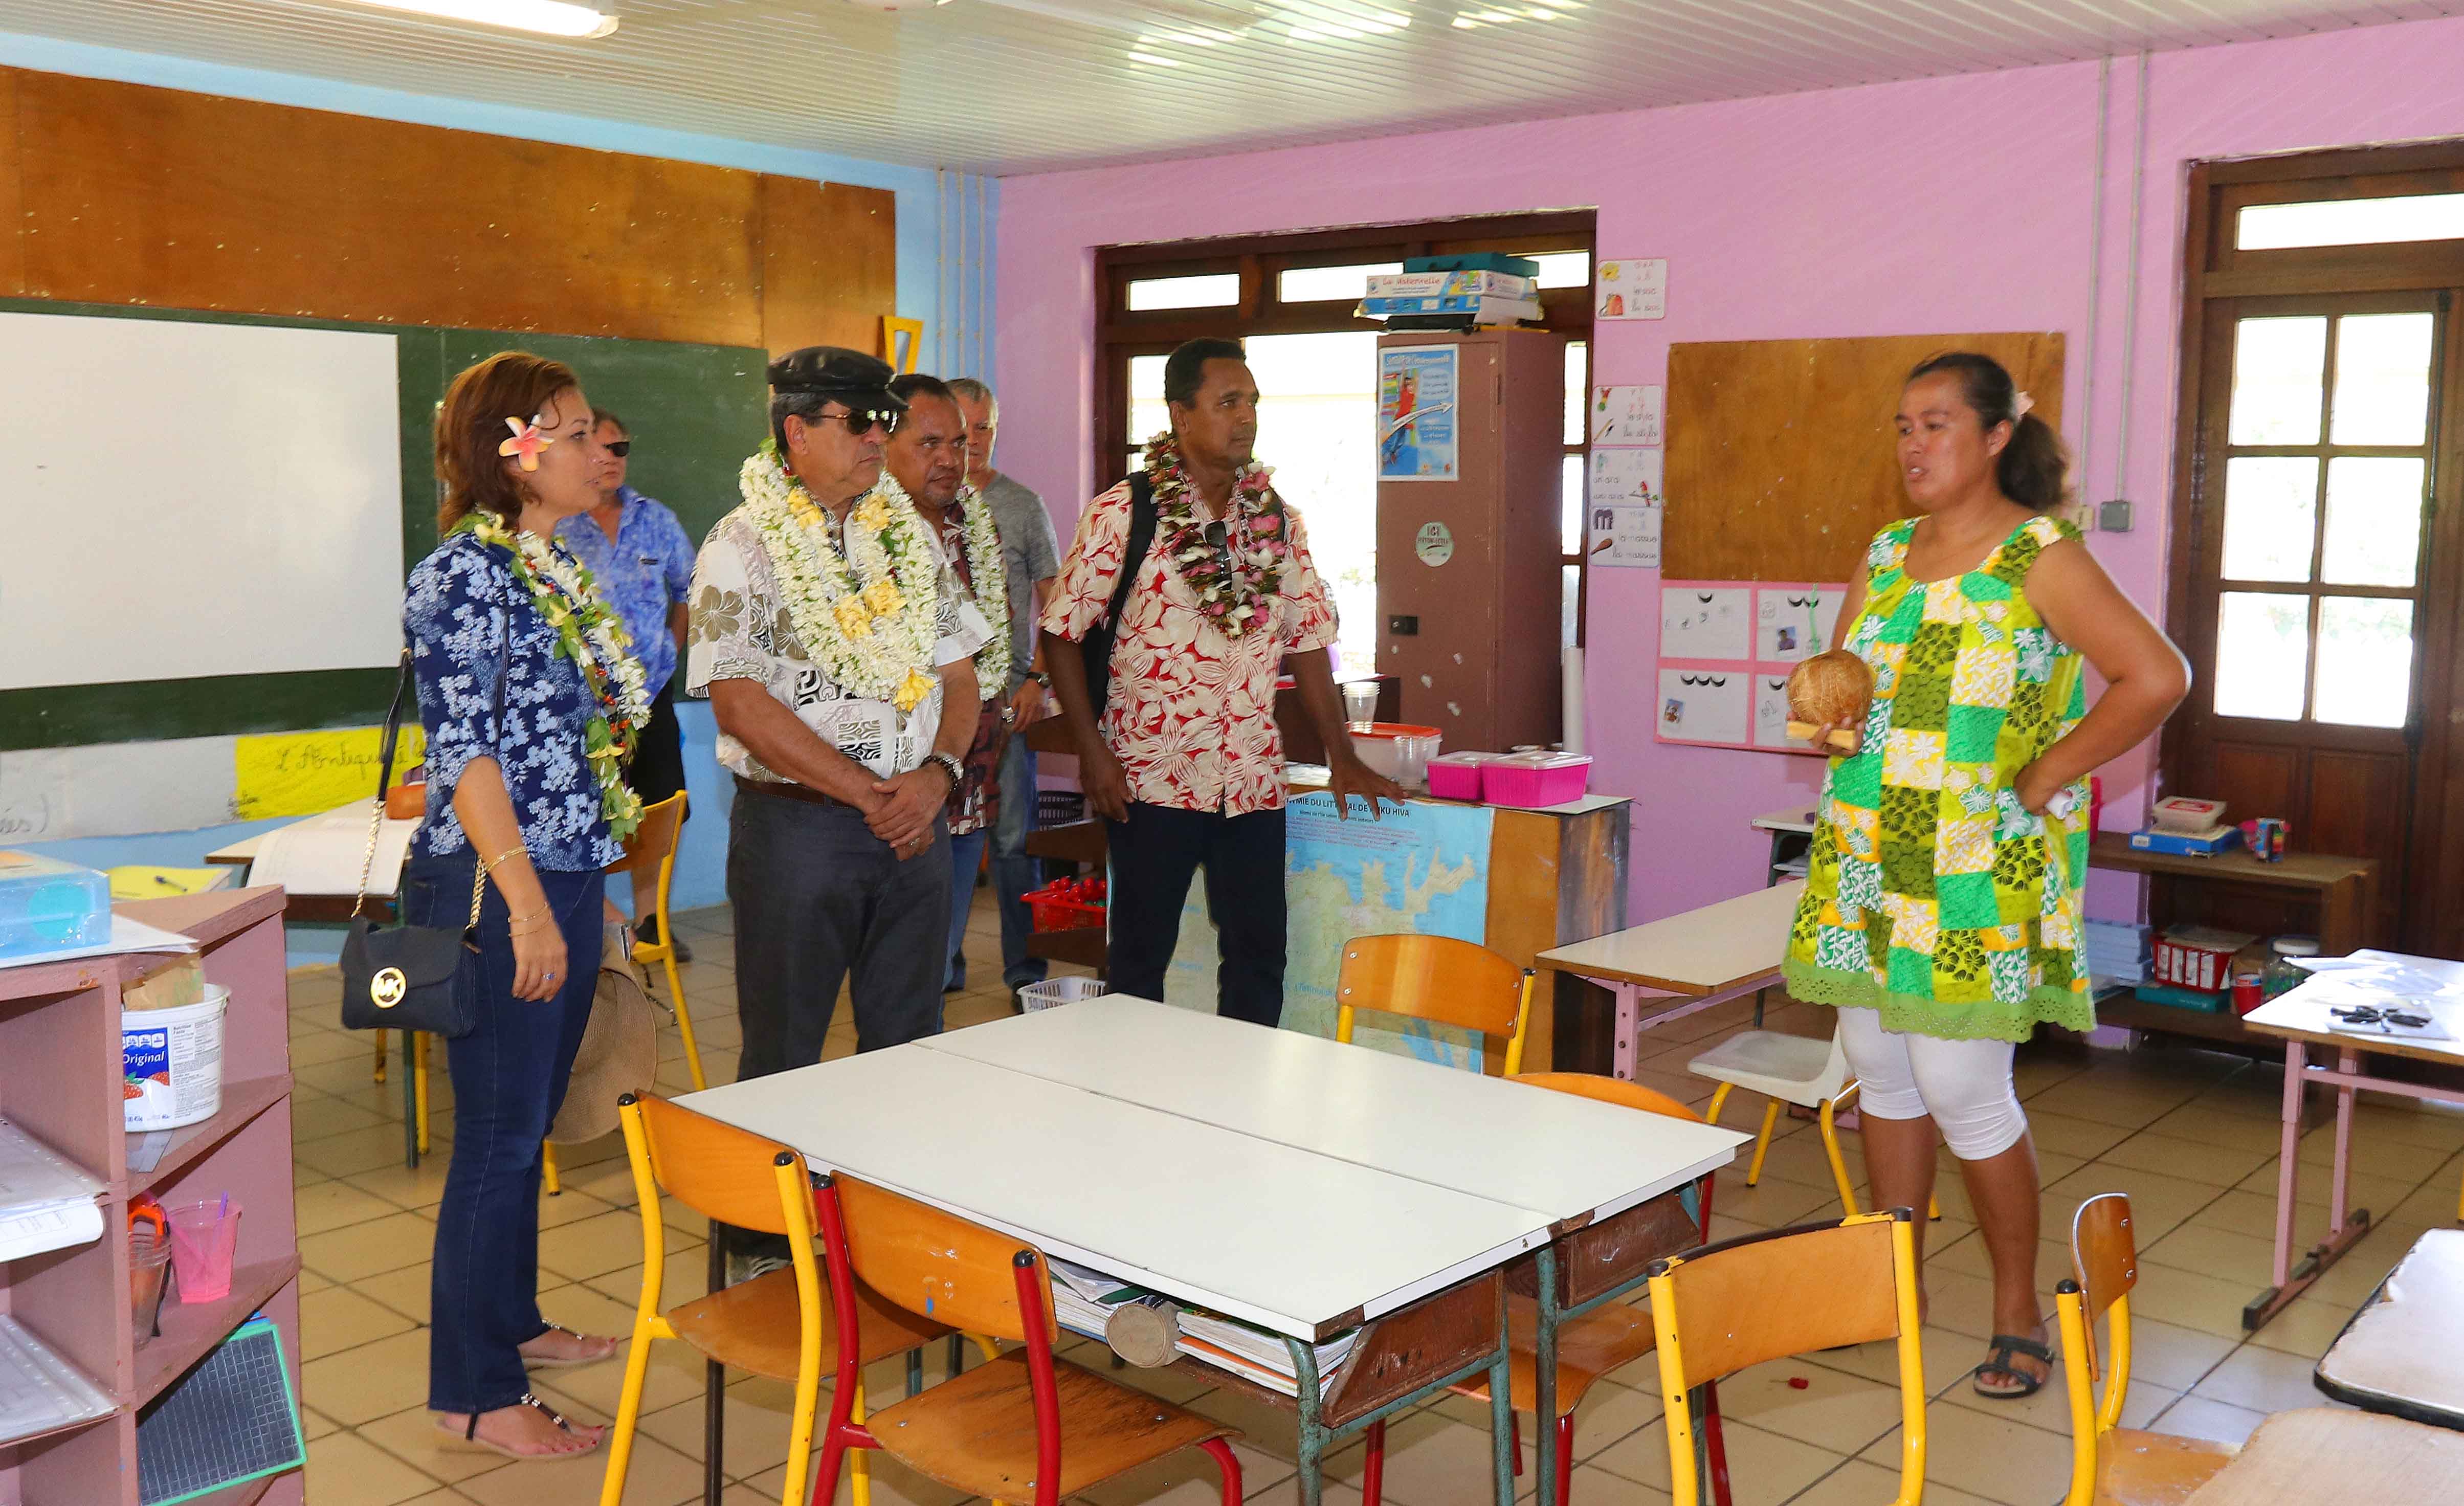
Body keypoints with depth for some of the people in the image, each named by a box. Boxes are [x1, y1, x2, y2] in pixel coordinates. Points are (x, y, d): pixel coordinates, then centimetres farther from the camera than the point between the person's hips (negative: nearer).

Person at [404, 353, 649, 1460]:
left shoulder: (555, 567, 13)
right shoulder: (470, 572, -14)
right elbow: (465, 750, -18)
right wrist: (527, 903, -21)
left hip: (564, 880, 9)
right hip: (495, 885, -9)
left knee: (529, 1123, 19)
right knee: (498, 1137, -1)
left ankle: (511, 1322, 34)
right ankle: (475, 1394, 10)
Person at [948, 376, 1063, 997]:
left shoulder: (1023, 506, 5)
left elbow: (1052, 602, 6)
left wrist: (1038, 679, -5)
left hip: (1007, 694, -1)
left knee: (1013, 839, 0)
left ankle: (1026, 971, 9)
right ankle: (941, 965, 18)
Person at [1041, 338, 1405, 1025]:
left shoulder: (1277, 518, 9)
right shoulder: (1122, 513, -5)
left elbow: (1307, 637, 12)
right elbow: (1062, 632, -3)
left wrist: (1342, 756, 9)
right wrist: (1092, 750, -9)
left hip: (1253, 779, 4)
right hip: (1152, 779, -4)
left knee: (1260, 953, 8)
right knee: (1141, 955, 4)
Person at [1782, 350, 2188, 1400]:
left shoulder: (2040, 557, -9)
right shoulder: (1885, 555, 12)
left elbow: (2157, 678, -15)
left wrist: (2045, 777, -13)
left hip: (1977, 874, -6)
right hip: (1867, 861, 6)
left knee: (1962, 1088, -5)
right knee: (1882, 1071, 12)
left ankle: (2019, 1314, 15)